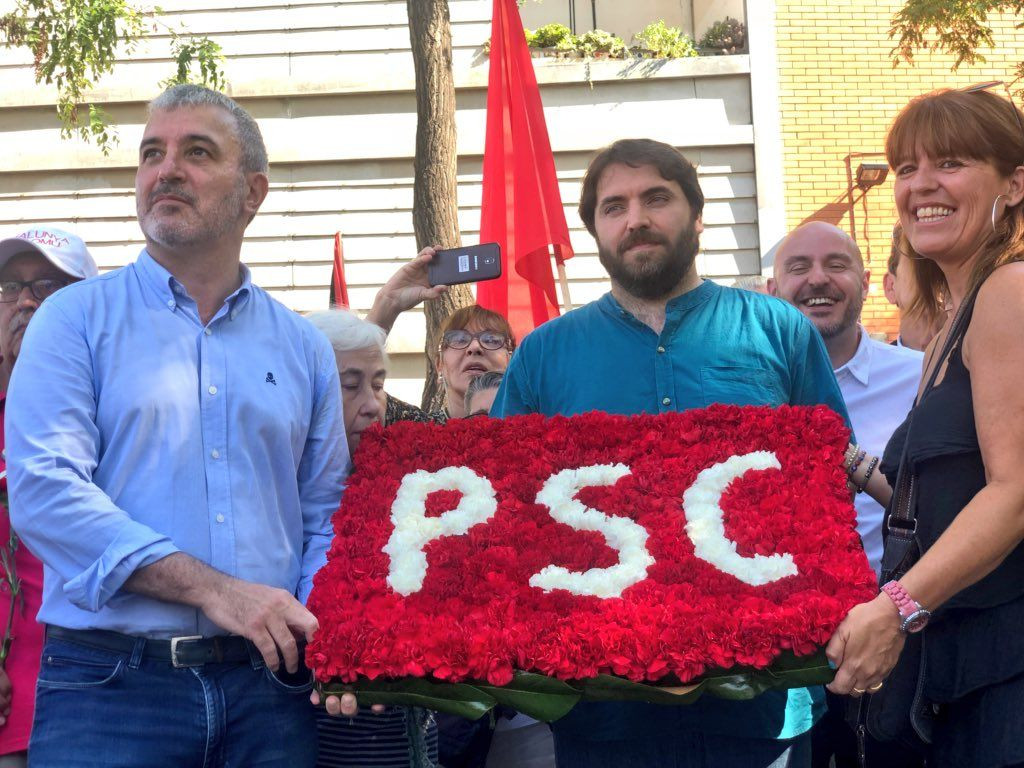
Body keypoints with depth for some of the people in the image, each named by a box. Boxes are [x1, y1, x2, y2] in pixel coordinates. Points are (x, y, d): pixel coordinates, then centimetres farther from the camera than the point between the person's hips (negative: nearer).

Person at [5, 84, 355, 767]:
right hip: (110, 682, -3)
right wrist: (212, 588, -18)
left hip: (269, 685, 3)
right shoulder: (78, 319, 2)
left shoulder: (302, 346, 13)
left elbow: (324, 514, 13)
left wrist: (323, 627, -8)